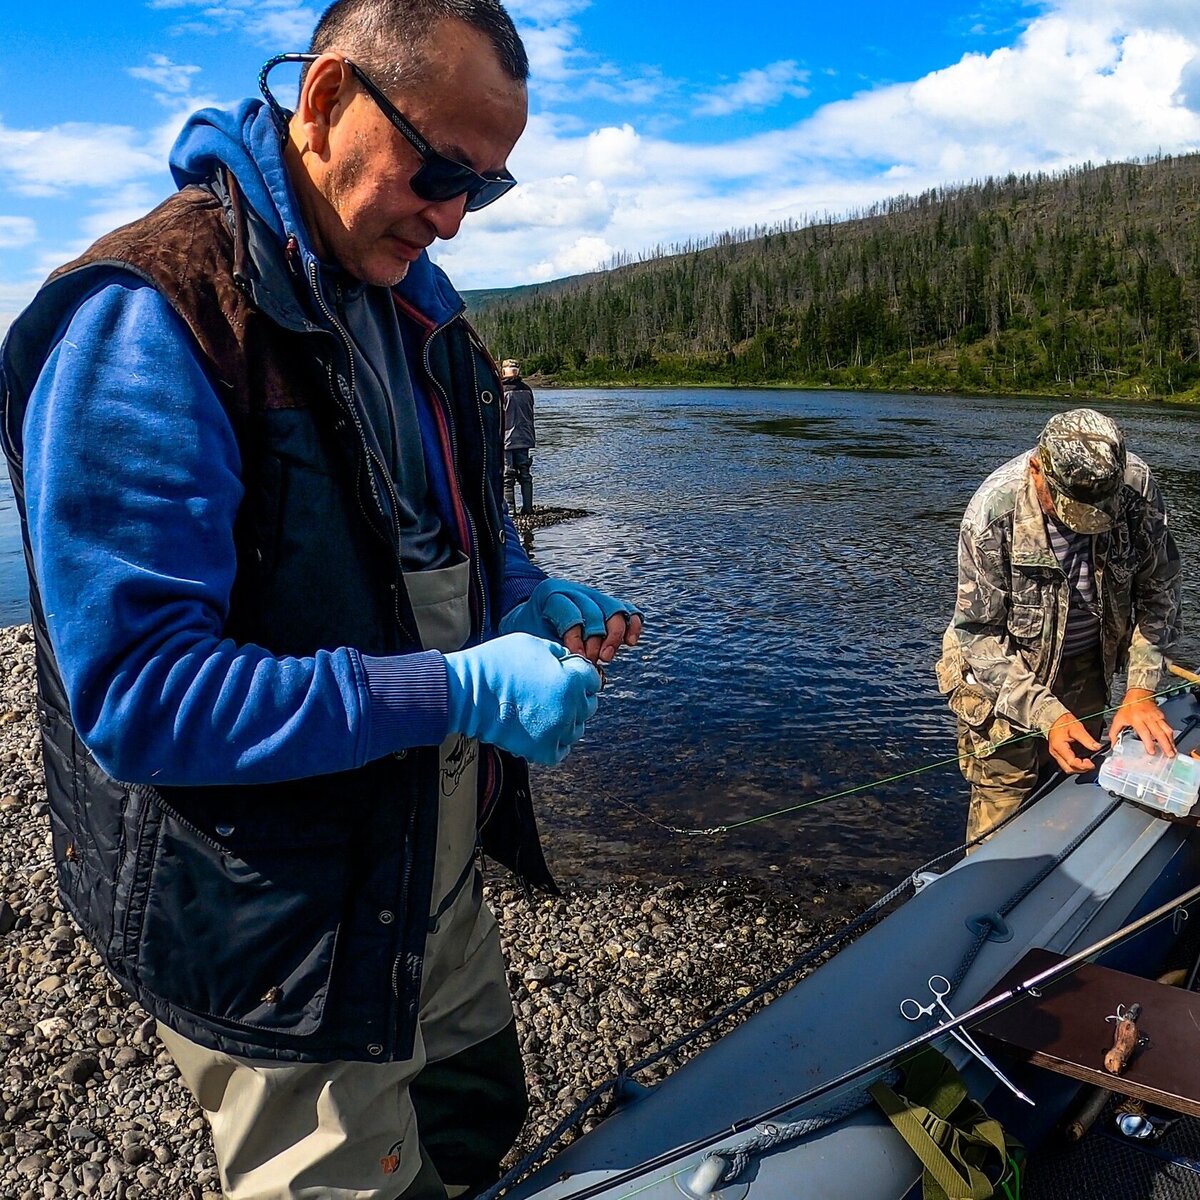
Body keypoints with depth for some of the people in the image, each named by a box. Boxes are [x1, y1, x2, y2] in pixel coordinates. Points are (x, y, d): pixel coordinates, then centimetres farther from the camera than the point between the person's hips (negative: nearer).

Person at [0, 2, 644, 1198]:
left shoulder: (408, 300, 4)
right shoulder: (142, 320, -23)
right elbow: (136, 698, -26)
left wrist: (522, 595, -4)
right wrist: (455, 689, -29)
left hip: (435, 859, 8)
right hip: (279, 930, -7)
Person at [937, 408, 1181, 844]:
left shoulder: (1138, 485, -18)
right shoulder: (993, 511, -29)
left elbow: (1157, 594, -6)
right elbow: (980, 633, -21)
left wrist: (1140, 692, -15)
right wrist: (1046, 714, -29)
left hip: (1087, 664, 4)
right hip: (1001, 667, -4)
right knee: (1001, 802, -3)